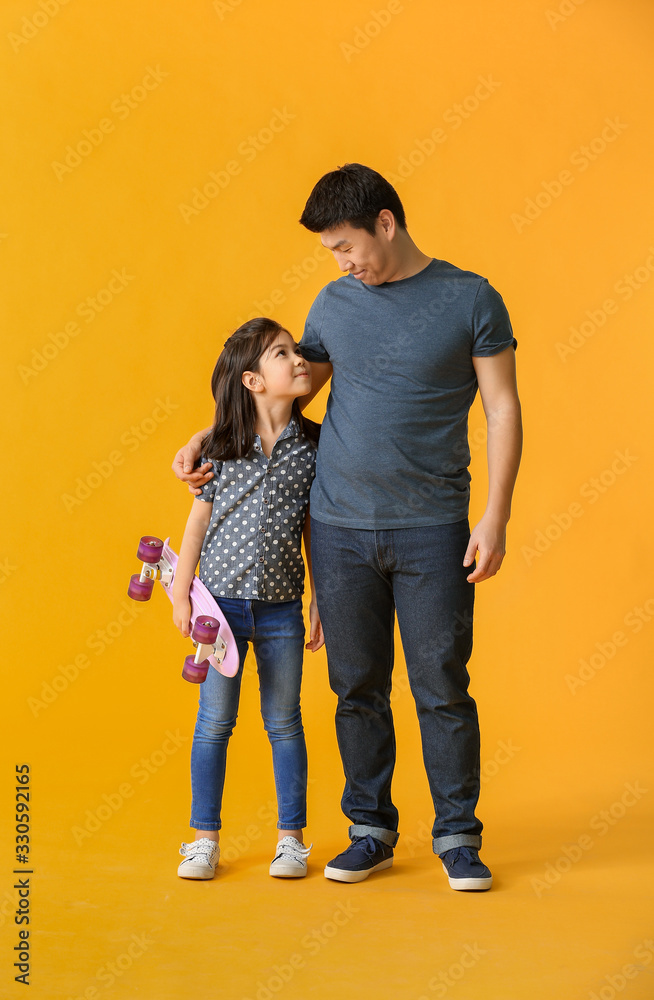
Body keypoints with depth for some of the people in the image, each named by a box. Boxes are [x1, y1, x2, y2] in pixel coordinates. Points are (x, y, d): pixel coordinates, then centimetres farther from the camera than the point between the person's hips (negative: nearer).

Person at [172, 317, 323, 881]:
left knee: (284, 723, 9)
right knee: (214, 722, 8)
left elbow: (315, 530, 4)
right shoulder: (221, 446, -3)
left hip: (280, 607, 1)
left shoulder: (312, 446, -1)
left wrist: (321, 603, 4)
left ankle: (292, 838, 22)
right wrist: (182, 594, 1)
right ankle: (206, 839, 20)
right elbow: (199, 520, 2)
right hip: (222, 601, 0)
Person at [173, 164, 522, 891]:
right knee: (357, 689, 8)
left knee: (442, 688, 1)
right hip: (340, 530, 3)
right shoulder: (334, 304, 9)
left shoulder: (471, 300, -1)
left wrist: (495, 518, -9)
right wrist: (207, 440, 14)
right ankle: (371, 831, 22)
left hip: (432, 530, -3)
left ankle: (457, 838, 16)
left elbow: (503, 409, -2)